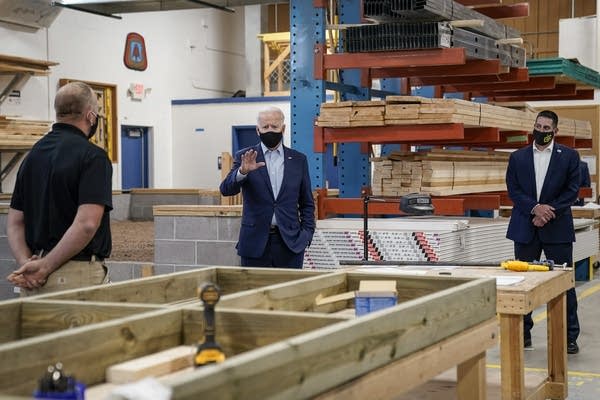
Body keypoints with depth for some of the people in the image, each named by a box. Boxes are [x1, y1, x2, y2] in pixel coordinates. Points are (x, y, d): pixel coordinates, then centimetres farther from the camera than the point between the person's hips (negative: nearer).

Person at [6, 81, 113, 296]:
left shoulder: (33, 155, 12)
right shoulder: (92, 156, -11)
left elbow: (14, 221, 8)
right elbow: (86, 224, -22)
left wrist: (26, 263, -6)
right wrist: (45, 267, -16)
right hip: (78, 276, -7)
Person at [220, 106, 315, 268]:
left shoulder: (298, 160, 8)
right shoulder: (245, 157, 4)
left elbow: (307, 203, 12)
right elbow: (226, 189, -9)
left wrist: (307, 232, -1)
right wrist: (242, 171, -27)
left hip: (290, 242, 1)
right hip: (255, 242, -1)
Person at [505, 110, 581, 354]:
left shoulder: (569, 156, 3)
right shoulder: (518, 157, 8)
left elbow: (572, 190, -2)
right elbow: (513, 189, 2)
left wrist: (549, 211, -13)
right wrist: (534, 208, -14)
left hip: (557, 228, -2)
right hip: (525, 227, 2)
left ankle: (570, 336, 8)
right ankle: (523, 334, 16)